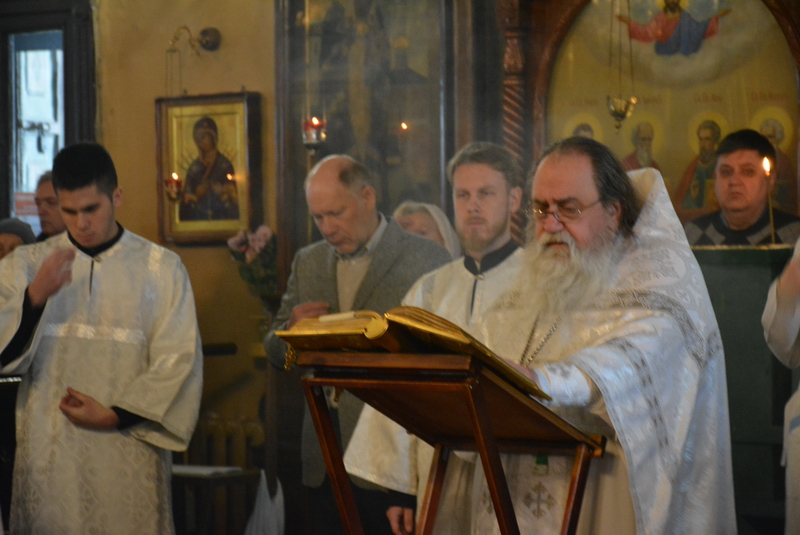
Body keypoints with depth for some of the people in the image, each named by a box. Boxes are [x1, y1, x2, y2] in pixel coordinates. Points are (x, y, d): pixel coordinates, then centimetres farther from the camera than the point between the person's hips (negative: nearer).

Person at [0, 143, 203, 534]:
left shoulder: (161, 268, 2)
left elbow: (178, 361, -1)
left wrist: (115, 416, -9)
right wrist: (35, 296, -19)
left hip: (129, 453, -1)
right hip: (48, 455, 1)